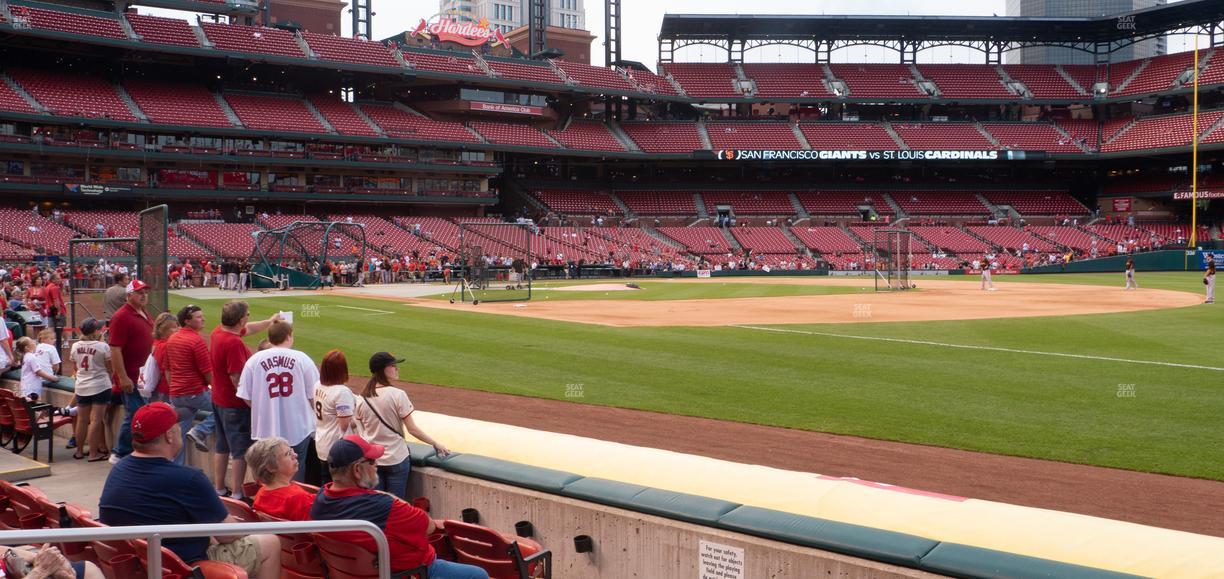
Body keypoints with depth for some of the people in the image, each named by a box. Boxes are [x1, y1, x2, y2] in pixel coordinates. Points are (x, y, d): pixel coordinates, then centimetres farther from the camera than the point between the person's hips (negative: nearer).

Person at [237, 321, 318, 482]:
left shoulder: (254, 360, -4)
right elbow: (313, 396, -3)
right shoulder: (302, 358, -7)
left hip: (266, 432, 1)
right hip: (299, 431, -1)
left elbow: (246, 397, -1)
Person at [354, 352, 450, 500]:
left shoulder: (362, 399, -2)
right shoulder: (398, 395, -14)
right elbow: (412, 429, -12)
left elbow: (361, 432, 6)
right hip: (396, 459, -4)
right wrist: (436, 444, -3)